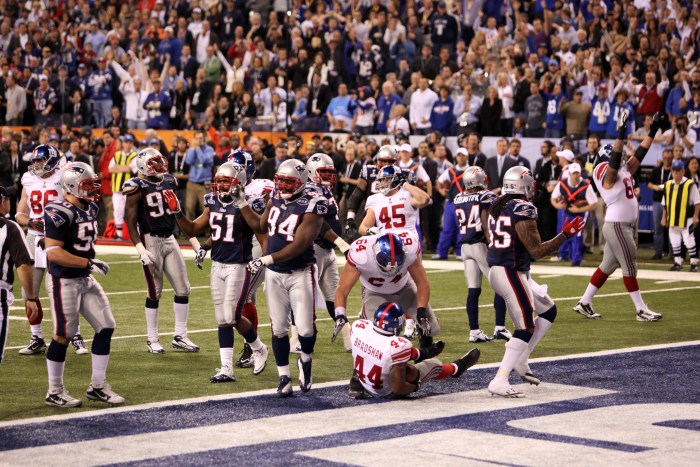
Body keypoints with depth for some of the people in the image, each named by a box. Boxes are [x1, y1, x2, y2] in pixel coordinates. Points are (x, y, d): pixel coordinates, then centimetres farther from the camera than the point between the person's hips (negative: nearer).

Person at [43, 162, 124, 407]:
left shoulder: (89, 208, 7)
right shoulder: (60, 213, -19)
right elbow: (53, 253, -24)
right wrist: (89, 263, -23)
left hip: (85, 279, 9)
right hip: (64, 282, -9)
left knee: (106, 327, 6)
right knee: (63, 336, -1)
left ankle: (98, 386, 16)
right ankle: (55, 392, 13)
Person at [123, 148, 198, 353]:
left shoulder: (169, 182, 8)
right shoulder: (138, 188, -11)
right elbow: (131, 222, -11)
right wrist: (140, 249, -19)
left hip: (169, 239, 6)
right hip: (151, 241, -6)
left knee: (183, 289, 5)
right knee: (154, 292, -1)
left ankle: (180, 336, 15)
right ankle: (152, 340, 11)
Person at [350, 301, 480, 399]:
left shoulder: (359, 327, -22)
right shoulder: (397, 346, -38)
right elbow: (398, 389, -33)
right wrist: (416, 386, -12)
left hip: (365, 385, 5)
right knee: (433, 365, 17)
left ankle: (420, 355, 51)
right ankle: (456, 368, 48)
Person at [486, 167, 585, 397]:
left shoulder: (496, 206, 10)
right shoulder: (524, 210, -16)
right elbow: (536, 251, -16)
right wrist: (565, 235, -13)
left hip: (496, 271, 9)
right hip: (512, 273, -9)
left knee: (548, 311, 19)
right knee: (526, 328, -7)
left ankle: (520, 360, 18)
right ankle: (499, 382, -12)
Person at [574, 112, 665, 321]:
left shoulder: (624, 171, 11)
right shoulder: (608, 174, -13)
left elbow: (640, 154, 14)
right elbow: (615, 160, -31)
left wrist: (653, 131, 11)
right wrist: (621, 135, -39)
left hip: (623, 226, 9)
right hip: (617, 226, -9)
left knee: (607, 266, 12)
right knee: (629, 267, -4)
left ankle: (584, 303, 18)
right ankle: (641, 310, 1)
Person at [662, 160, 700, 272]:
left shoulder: (690, 185, -9)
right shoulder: (668, 185, 8)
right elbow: (665, 204, 16)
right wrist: (664, 217, 13)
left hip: (686, 220, -6)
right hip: (672, 220, 6)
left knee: (689, 241, -4)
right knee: (674, 242, 10)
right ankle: (678, 263, 21)